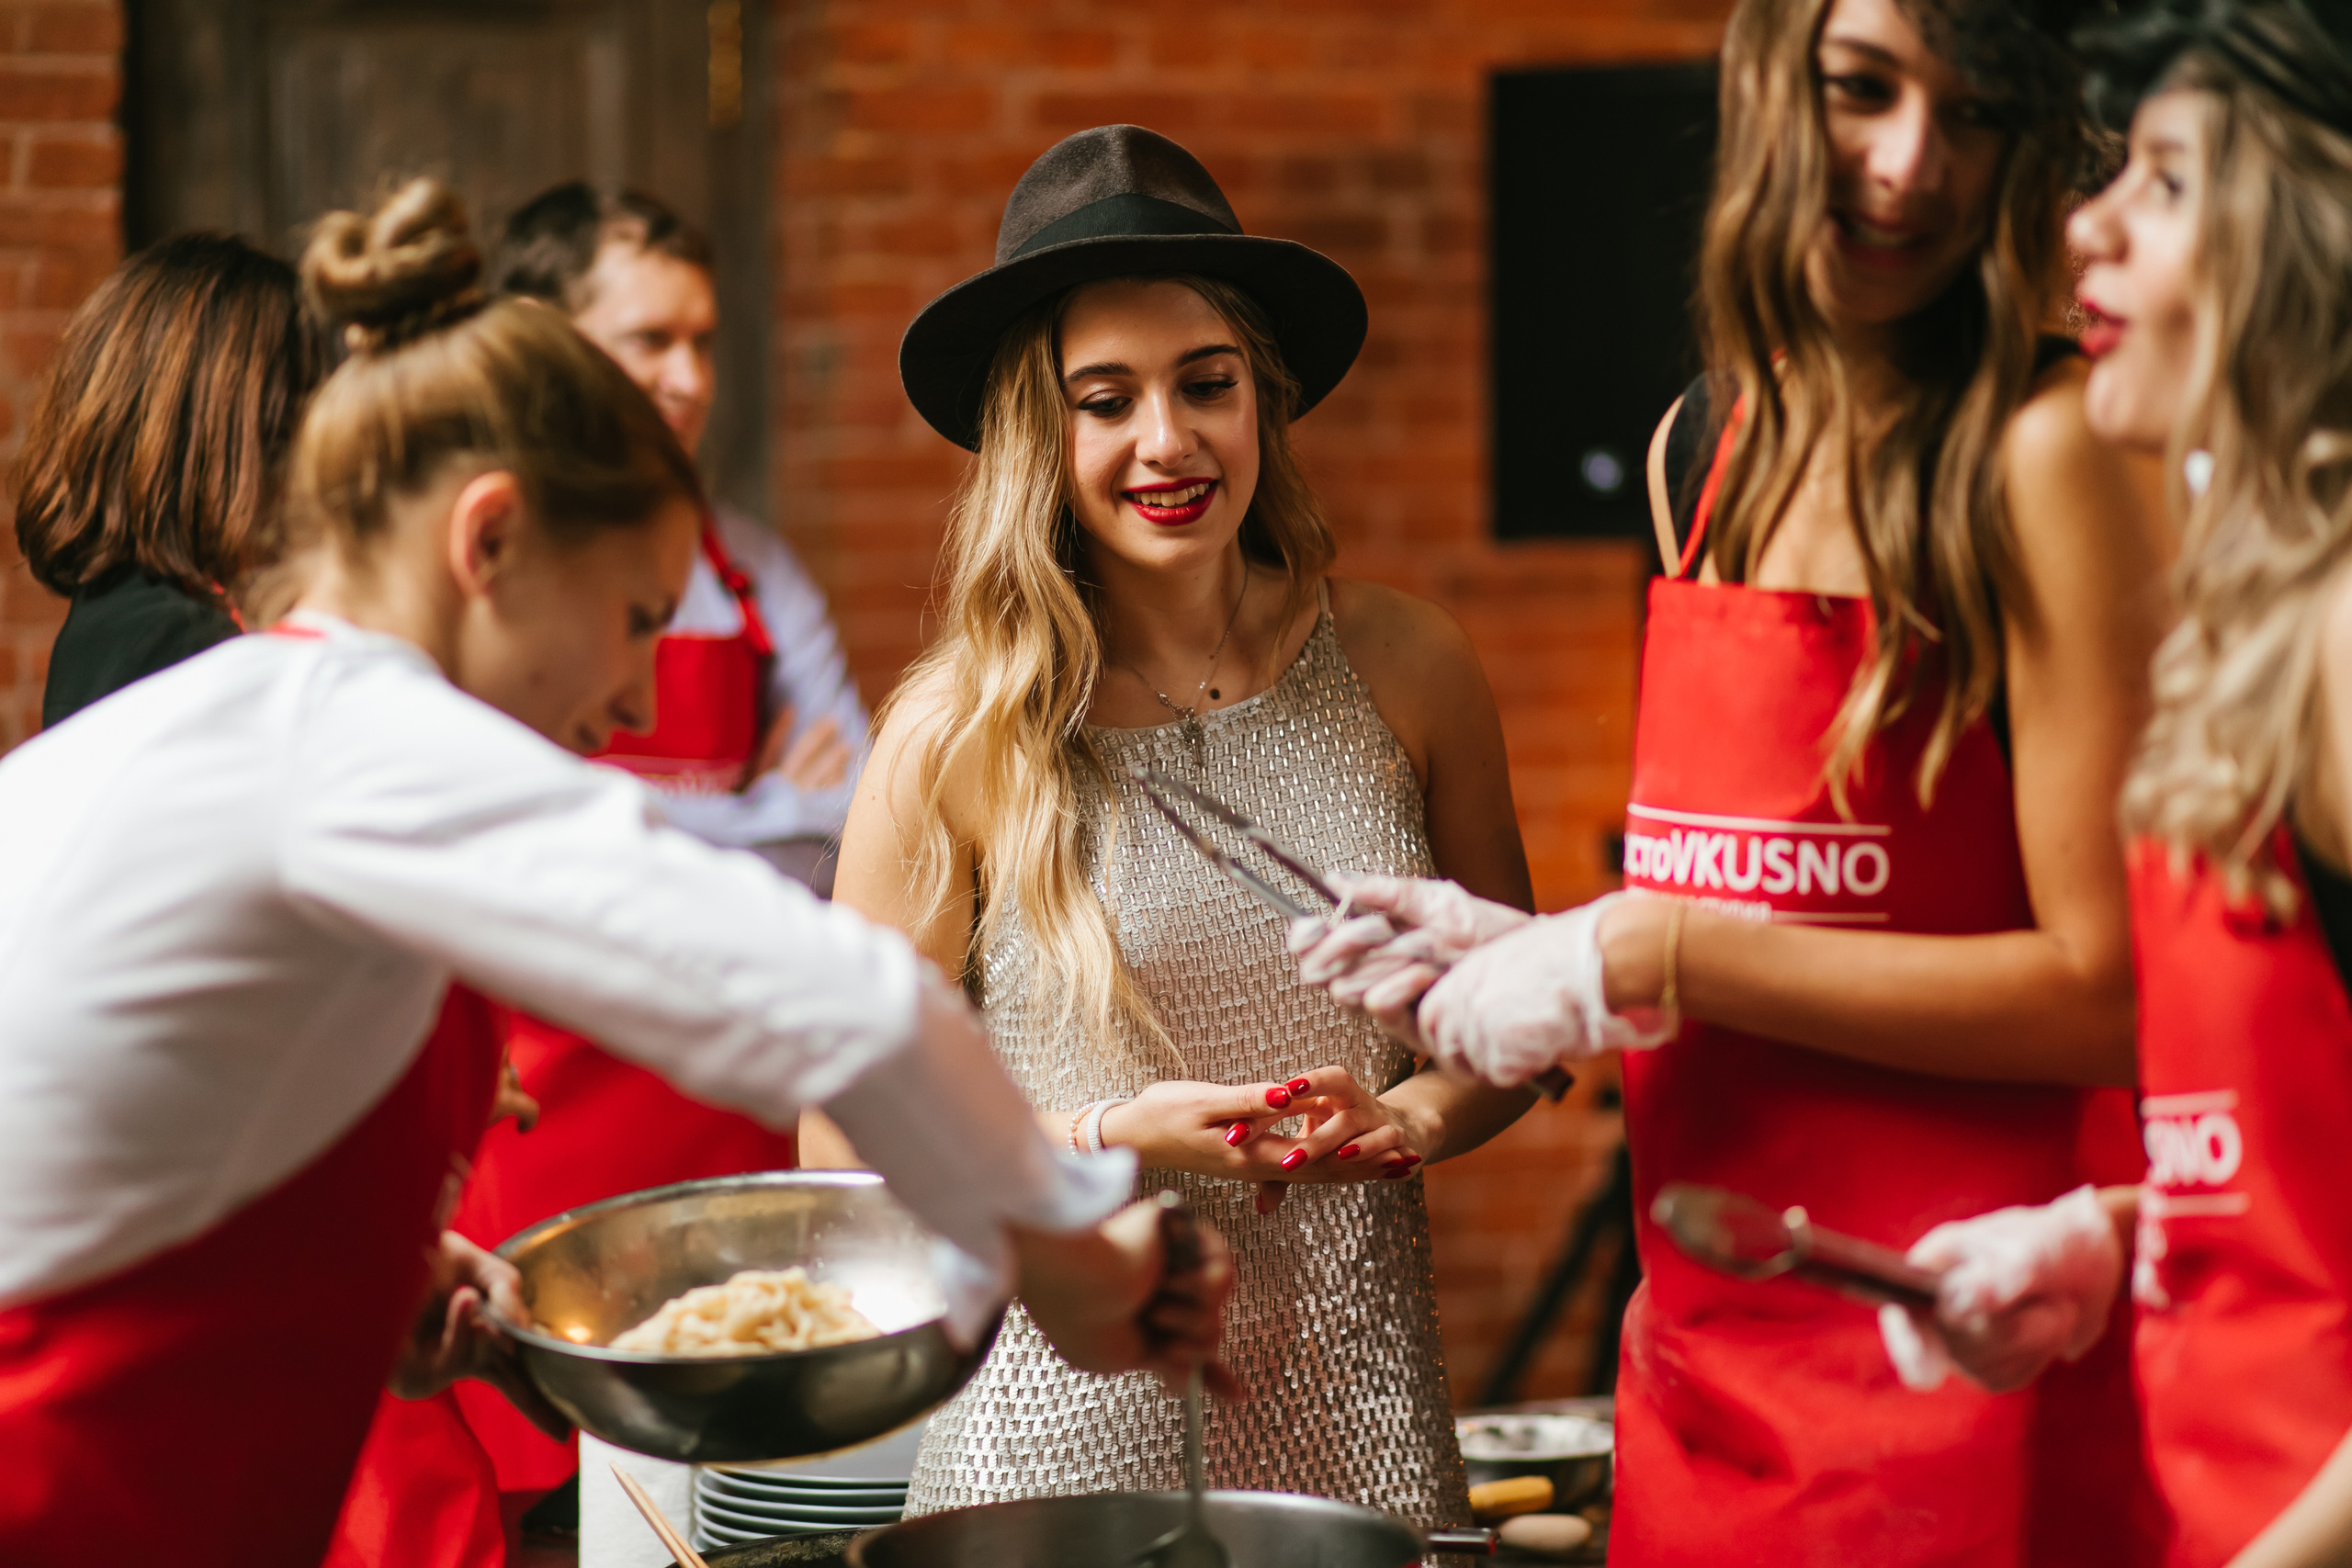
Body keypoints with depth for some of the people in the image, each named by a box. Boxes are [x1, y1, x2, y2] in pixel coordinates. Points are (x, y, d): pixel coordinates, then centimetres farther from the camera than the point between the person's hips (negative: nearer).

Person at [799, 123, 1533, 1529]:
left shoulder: (1404, 670, 0)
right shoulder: (959, 736, -7)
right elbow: (851, 1146, -3)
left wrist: (1418, 1117, -8)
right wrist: (1112, 1142, -16)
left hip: (1355, 1407, 2)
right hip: (1072, 1415, -2)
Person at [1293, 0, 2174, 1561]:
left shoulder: (2048, 451, -12)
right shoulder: (1702, 451, 9)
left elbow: (2102, 991, -16)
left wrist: (1645, 962, -15)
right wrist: (1529, 958, 3)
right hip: (1703, 1354, 6)